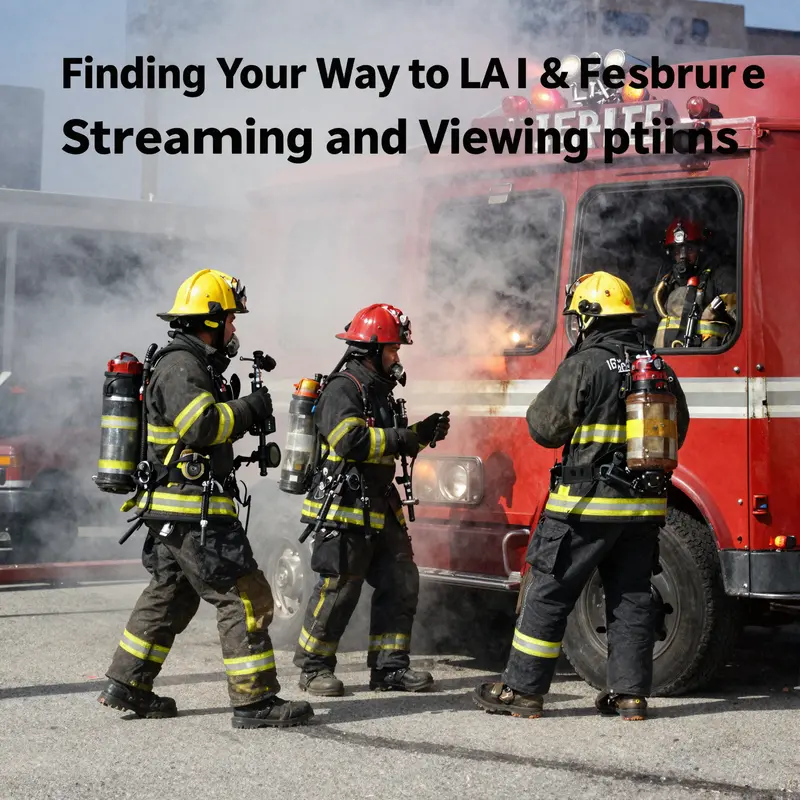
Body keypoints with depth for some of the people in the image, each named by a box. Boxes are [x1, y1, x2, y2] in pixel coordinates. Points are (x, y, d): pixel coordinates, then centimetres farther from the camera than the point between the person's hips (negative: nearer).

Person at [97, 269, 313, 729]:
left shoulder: (193, 364, 19)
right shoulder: (181, 366, -14)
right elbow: (200, 426, -27)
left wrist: (243, 415, 10)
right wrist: (249, 408, -14)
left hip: (172, 513, 11)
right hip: (194, 512, -11)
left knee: (170, 597, 19)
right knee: (245, 596, -9)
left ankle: (127, 687, 25)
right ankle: (255, 701, -8)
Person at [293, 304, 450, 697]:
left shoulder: (379, 390, 18)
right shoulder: (343, 389, -13)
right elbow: (352, 441, -27)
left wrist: (422, 433, 9)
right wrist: (410, 437, -24)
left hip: (380, 509, 10)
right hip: (345, 509, -10)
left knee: (401, 583, 7)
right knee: (338, 589, -4)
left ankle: (389, 666, 13)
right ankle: (313, 667, 8)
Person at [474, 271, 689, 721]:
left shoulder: (584, 366, -12)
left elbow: (544, 427, -8)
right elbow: (677, 430, 17)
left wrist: (548, 397, 12)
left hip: (588, 502, -6)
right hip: (645, 505, 6)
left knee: (549, 592, 2)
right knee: (632, 595, 11)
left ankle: (524, 689, 6)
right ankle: (631, 693, 12)